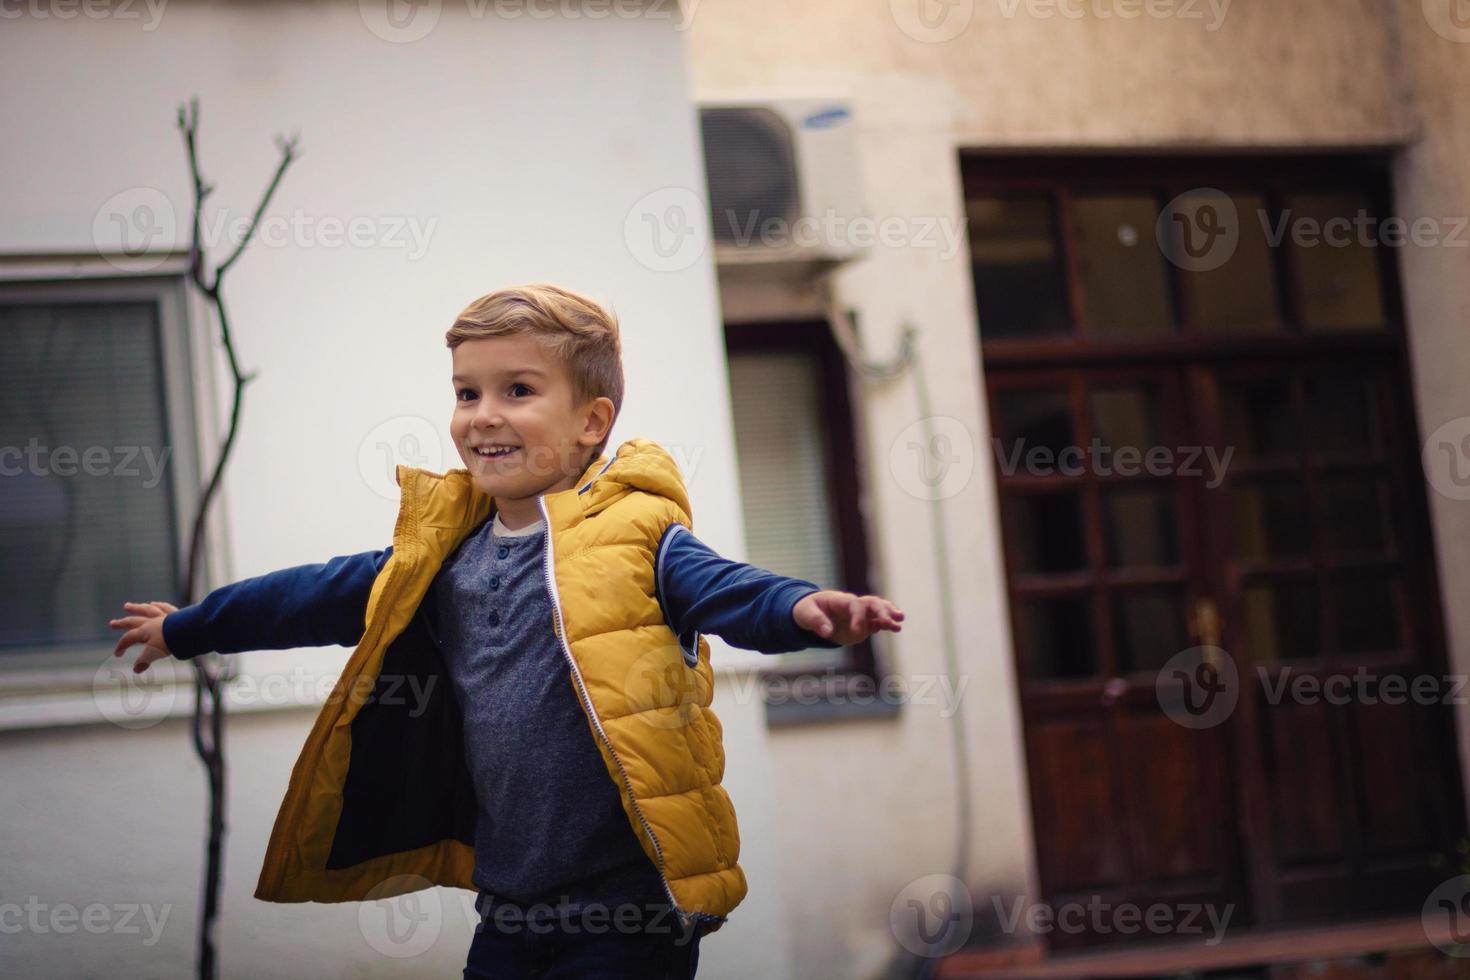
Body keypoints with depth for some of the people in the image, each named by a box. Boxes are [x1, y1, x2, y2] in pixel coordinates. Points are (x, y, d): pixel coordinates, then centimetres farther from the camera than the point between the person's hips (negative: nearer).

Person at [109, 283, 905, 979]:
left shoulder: (635, 537, -7)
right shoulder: (443, 553, 11)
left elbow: (725, 590, -21)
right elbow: (325, 596, 23)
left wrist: (805, 610, -44)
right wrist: (188, 627, 32)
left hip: (627, 903, -6)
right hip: (511, 903, 6)